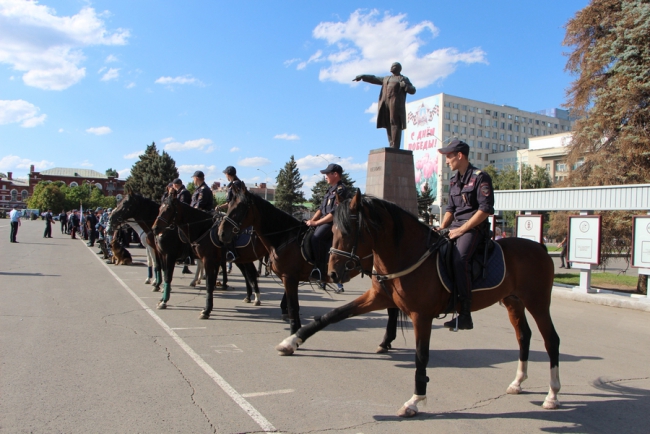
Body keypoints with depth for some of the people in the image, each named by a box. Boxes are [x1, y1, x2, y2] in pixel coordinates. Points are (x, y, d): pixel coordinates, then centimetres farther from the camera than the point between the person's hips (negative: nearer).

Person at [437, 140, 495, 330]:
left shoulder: (480, 177, -8)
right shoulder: (454, 180, 16)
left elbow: (485, 209, -16)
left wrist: (461, 229, -18)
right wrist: (441, 228, 3)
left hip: (474, 227, -9)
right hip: (456, 226, 9)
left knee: (459, 258, -32)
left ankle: (465, 315, -30)